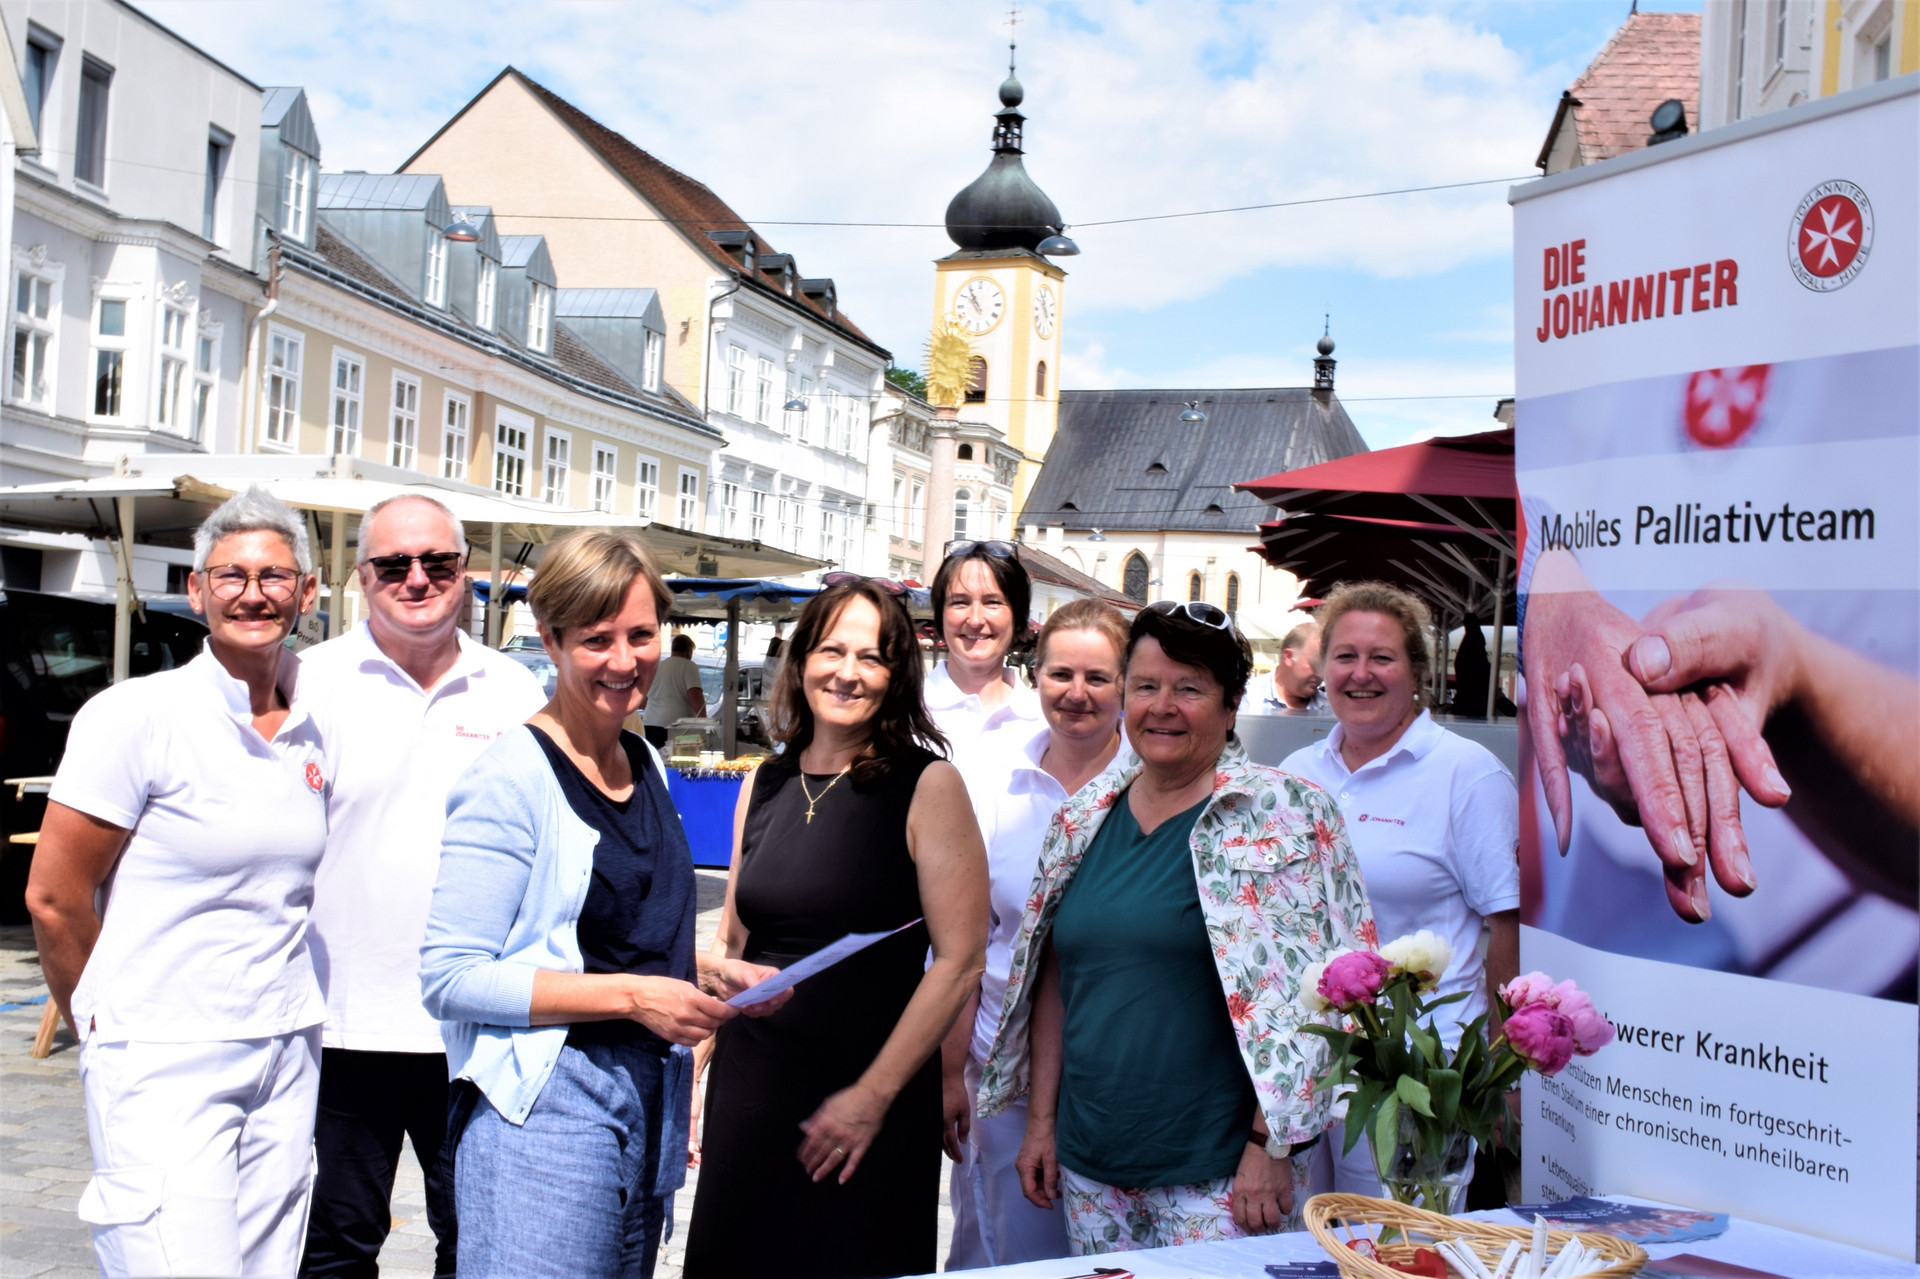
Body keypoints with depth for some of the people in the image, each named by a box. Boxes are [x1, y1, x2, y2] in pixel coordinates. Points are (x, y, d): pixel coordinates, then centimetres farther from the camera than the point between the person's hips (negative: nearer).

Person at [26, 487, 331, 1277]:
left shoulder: (313, 731, 7)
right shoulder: (137, 716, -8)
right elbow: (54, 896, -4)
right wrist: (107, 1025, 5)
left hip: (287, 1057, 5)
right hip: (165, 1064, -5)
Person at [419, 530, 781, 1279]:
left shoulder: (646, 766, 13)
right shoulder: (512, 779, -12)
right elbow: (450, 978, -17)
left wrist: (713, 973, 7)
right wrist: (632, 995, -20)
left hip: (651, 1098, 8)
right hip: (543, 1110, -7)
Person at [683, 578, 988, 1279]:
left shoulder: (928, 786, -9)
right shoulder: (765, 785, 7)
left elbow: (959, 963, -12)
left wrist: (873, 1096, -14)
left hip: (869, 1102, -4)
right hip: (746, 1084, 5)